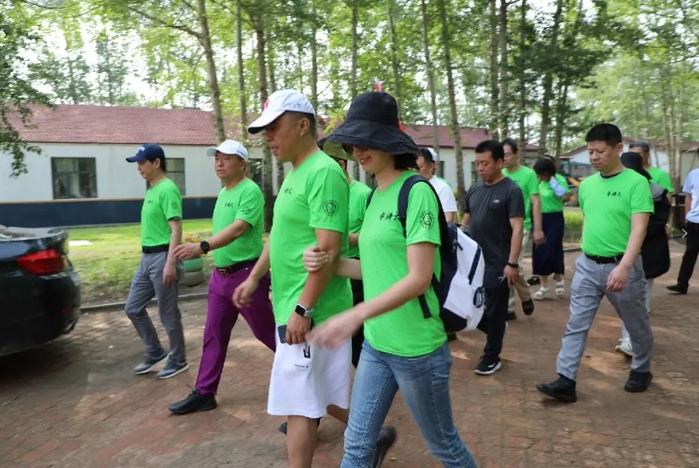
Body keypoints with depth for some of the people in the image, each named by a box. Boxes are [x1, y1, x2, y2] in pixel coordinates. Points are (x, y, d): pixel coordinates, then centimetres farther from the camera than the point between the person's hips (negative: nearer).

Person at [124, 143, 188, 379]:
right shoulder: (151, 190, 15)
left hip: (162, 257, -10)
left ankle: (178, 361, 18)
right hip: (147, 257, 10)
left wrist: (170, 263, -24)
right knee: (133, 308, 15)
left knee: (168, 314, 2)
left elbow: (176, 229, -19)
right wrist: (147, 255, 23)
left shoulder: (167, 189, -14)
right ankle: (155, 353, 28)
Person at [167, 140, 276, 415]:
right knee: (214, 335, 12)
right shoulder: (223, 192, 13)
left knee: (266, 332, 5)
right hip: (220, 274, 9)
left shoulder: (250, 191, -16)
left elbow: (238, 229, -29)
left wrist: (202, 247, -39)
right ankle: (204, 393, 22)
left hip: (246, 274, -8)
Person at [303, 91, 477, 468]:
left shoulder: (417, 192, -16)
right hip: (375, 344, 7)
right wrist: (330, 263, -4)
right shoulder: (375, 196, 7)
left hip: (416, 348, -7)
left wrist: (356, 315, -32)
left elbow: (418, 278, -23)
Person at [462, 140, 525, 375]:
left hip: (497, 264, -6)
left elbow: (517, 229, -14)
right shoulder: (474, 189, 8)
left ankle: (492, 357, 21)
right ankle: (494, 330, 36)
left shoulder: (511, 190, -10)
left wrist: (512, 263, -19)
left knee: (495, 312, 6)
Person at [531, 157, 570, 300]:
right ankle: (544, 285, 16)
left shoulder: (560, 179, -10)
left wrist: (552, 179, -21)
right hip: (540, 218, 5)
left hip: (555, 219, -5)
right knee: (539, 252, 5)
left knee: (551, 251, -3)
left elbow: (561, 193, -30)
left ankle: (559, 279, 24)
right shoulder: (539, 181, 1)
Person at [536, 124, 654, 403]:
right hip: (587, 265, 5)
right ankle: (566, 381, 4)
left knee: (636, 325, 17)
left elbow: (639, 228, -21)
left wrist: (624, 266, -33)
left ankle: (641, 370, 40)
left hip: (621, 266, -4)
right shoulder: (586, 185, 5)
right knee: (576, 325, 1)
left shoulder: (636, 182, -13)